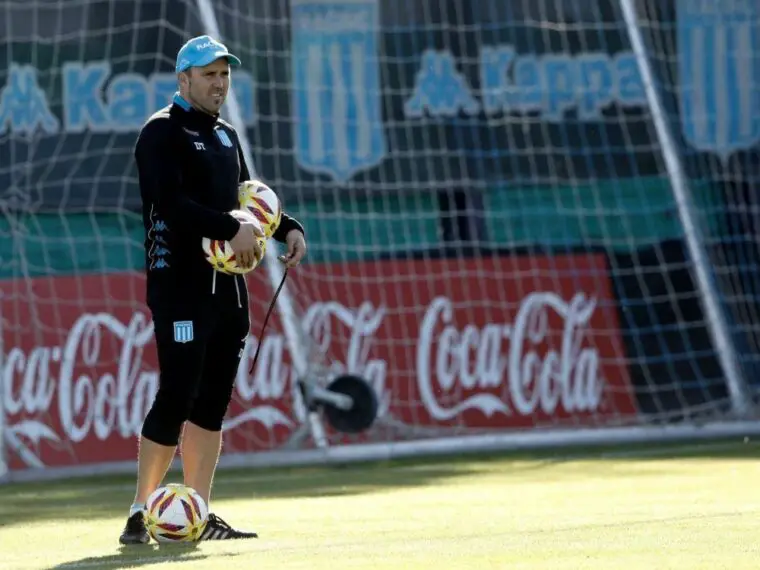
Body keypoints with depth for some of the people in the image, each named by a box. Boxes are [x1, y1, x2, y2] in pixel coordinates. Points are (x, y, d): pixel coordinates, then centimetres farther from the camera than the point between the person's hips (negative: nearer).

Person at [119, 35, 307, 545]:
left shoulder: (225, 136, 19)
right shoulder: (163, 133, -7)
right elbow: (169, 203, -20)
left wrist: (288, 228, 5)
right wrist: (232, 229, -25)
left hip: (227, 283, 8)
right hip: (181, 286, -8)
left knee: (213, 401, 7)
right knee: (177, 398, -12)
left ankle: (198, 516, 11)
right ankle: (140, 516, -8)